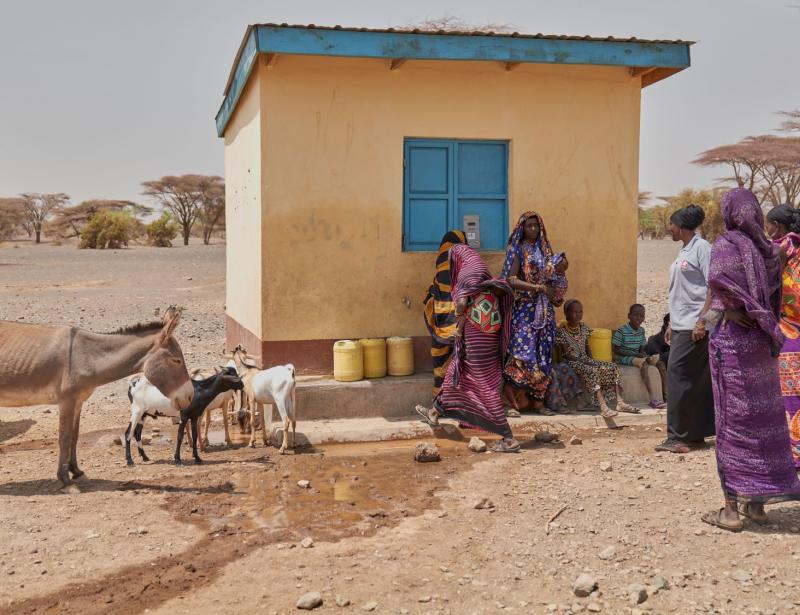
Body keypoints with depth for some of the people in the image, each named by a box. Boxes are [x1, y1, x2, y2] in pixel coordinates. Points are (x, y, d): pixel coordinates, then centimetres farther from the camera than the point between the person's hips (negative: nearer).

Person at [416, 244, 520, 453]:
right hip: (490, 333, 9)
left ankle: (509, 439, -5)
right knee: (455, 372, 23)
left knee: (484, 385, -5)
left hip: (475, 334, -9)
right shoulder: (485, 276, 14)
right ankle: (435, 412, 42)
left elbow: (462, 304, -20)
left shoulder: (466, 273, -9)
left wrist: (459, 327, -3)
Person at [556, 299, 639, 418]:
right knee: (591, 370, -37)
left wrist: (591, 360, -1)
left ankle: (620, 402, -19)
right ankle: (603, 407, -46)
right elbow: (567, 354, -13)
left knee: (612, 367, -12)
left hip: (585, 360, 7)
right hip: (572, 363, -7)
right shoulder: (561, 332, -10)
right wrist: (587, 362, -18)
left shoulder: (584, 329, 11)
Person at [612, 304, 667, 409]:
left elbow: (642, 348, 14)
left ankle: (666, 395, -13)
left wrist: (645, 355, -12)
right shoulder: (621, 331, -12)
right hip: (623, 358, -8)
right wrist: (635, 354, -20)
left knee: (660, 363, -8)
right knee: (643, 363, -34)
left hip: (637, 356, 8)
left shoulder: (641, 330, 10)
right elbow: (615, 349, -15)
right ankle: (652, 399, -42)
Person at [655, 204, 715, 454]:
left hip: (694, 325, -9)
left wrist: (702, 321, -21)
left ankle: (677, 437, -7)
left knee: (677, 375, -10)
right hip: (681, 325, 9)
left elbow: (714, 287, -15)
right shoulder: (684, 251, 18)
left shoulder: (702, 248, -9)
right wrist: (672, 324, 18)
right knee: (696, 380, 11)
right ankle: (695, 434, 16)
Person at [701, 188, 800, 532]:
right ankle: (756, 503, 21)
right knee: (763, 418, 12)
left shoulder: (727, 244, -11)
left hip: (732, 338, -6)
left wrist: (744, 307, -16)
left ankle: (732, 509, 5)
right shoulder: (769, 249, 8)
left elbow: (718, 279, -29)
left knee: (733, 420, -1)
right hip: (762, 343, 6)